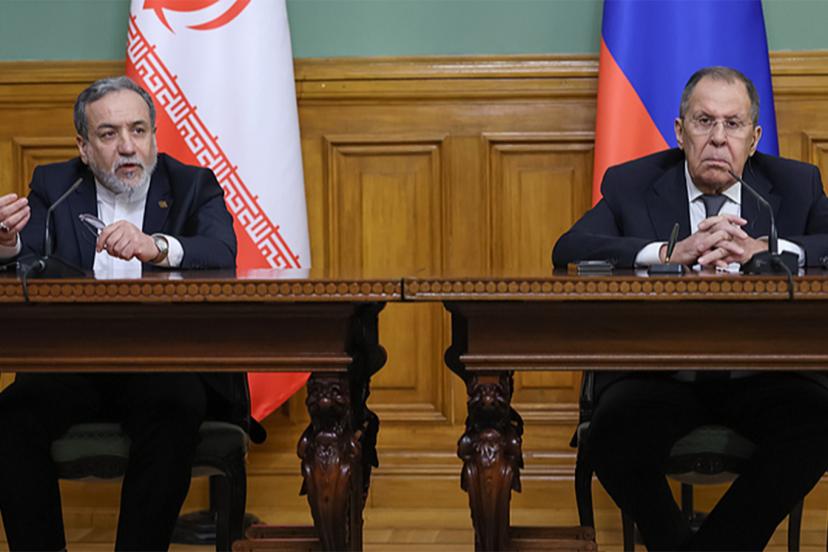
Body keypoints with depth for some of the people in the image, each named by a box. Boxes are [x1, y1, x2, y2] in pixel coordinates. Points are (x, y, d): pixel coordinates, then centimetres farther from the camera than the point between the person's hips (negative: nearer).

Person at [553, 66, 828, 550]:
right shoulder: (631, 186, 8)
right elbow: (569, 249, -9)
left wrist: (763, 251, -22)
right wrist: (669, 253, -24)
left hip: (763, 375, 1)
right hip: (659, 375, 0)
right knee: (615, 432, -31)